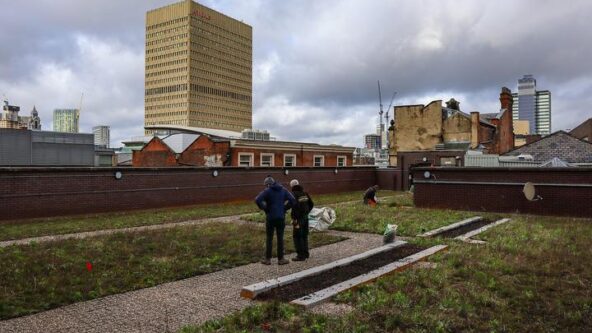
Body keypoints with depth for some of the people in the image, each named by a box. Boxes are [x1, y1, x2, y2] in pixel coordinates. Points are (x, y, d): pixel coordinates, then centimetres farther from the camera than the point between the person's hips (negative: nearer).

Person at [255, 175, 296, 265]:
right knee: (280, 238, 9)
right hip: (281, 217, 3)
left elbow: (257, 200, -21)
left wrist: (264, 209, -8)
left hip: (270, 217, -2)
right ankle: (280, 259, 13)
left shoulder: (267, 191, -6)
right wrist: (284, 208, 4)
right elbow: (293, 201, -1)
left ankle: (267, 259, 12)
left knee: (269, 238, 7)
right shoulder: (283, 190, 6)